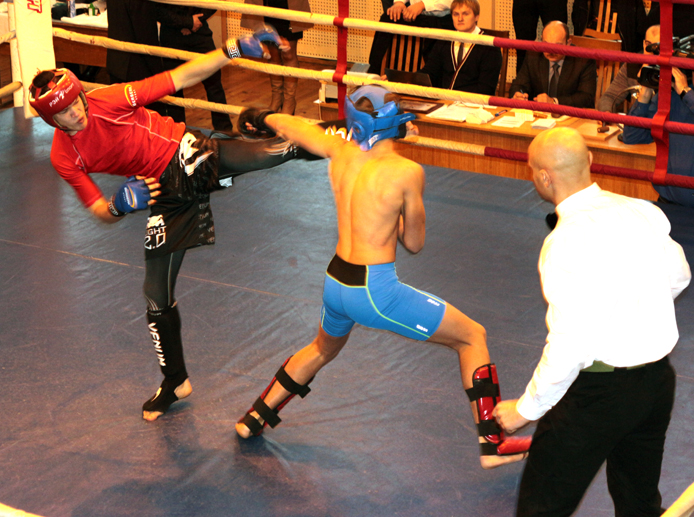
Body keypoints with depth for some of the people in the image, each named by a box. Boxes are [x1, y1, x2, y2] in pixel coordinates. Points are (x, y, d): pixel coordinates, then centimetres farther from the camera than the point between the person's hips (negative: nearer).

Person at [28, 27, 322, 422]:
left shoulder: (108, 101, -16)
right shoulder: (63, 159, -6)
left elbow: (180, 78, -12)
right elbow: (103, 214, 1)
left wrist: (235, 49, -18)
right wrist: (120, 204, -23)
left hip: (187, 157, -3)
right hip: (166, 195, 3)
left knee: (273, 153, -32)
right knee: (158, 298, 7)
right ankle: (176, 382, 27)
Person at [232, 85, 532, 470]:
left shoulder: (340, 152, 0)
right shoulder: (406, 172, -15)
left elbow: (289, 125, 19)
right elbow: (414, 244, -4)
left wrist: (260, 118, 41)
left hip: (335, 283, 6)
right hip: (376, 290, -6)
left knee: (323, 349, 38)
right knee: (473, 337, 9)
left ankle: (255, 417, 50)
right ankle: (492, 444, 10)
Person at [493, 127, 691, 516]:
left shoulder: (568, 242, -23)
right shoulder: (644, 212, -2)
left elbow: (569, 348, -25)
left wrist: (526, 409, -12)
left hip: (600, 389, -7)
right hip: (659, 380, 7)